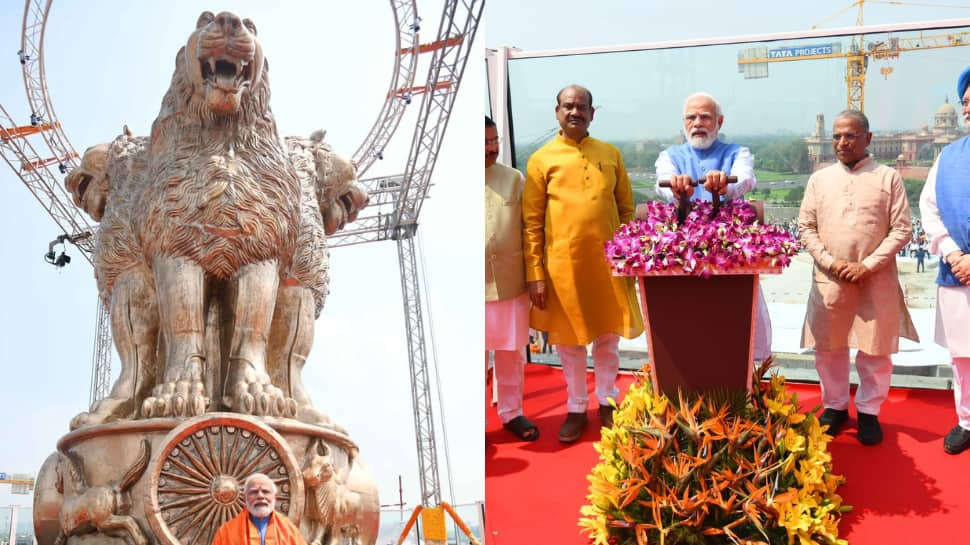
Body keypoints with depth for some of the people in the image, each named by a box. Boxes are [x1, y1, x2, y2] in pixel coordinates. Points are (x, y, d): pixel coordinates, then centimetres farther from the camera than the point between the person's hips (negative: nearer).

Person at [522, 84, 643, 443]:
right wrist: (535, 274, -7)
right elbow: (531, 222, -2)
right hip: (563, 264, -2)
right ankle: (576, 409, 25)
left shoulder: (611, 154, 7)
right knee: (570, 341, 9)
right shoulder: (542, 159, 0)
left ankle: (607, 402, 30)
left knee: (608, 337, 12)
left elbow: (627, 209, 12)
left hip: (608, 262, 2)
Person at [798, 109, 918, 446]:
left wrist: (868, 266, -12)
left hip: (876, 281, -2)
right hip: (829, 280, 2)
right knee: (828, 348, 10)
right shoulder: (819, 179, 7)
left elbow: (901, 230, -3)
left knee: (875, 349, 5)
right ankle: (835, 406, 27)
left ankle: (869, 411, 21)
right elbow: (806, 226, 6)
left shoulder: (888, 178, 0)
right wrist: (831, 262, -8)